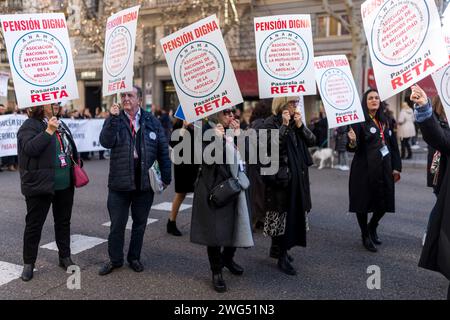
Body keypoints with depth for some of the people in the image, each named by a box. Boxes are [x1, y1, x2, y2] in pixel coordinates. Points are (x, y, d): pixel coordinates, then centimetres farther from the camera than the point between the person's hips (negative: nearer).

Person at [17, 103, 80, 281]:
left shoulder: (61, 124, 14)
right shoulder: (30, 125, -8)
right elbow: (29, 149, -24)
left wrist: (77, 165, 14)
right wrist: (49, 130, -24)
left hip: (65, 185, 7)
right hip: (40, 185, -7)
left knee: (63, 222, 15)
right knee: (34, 224, 4)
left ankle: (65, 257, 28)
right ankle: (28, 263, 18)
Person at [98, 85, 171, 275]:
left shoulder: (152, 121, 4)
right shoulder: (114, 119, 2)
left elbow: (163, 150, 4)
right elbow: (105, 142, -15)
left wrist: (166, 176, 1)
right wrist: (113, 118, -23)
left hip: (145, 182, 1)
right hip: (119, 182, -1)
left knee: (140, 223, 14)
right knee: (117, 224, 8)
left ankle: (134, 257, 31)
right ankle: (115, 259, 25)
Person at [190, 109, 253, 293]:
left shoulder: (231, 131, 12)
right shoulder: (207, 131, -8)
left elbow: (242, 156, 6)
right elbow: (207, 159, -19)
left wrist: (237, 136, -3)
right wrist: (217, 138, -26)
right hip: (214, 188, -6)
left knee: (234, 225, 11)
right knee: (215, 229, 0)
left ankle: (227, 258, 37)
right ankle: (216, 272, 15)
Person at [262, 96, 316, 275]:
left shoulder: (296, 121, 13)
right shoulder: (271, 123, -7)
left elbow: (312, 141, 7)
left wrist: (300, 126, -6)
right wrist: (284, 125, -19)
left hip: (298, 175, 7)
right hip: (280, 175, -7)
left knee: (294, 212, 12)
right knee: (282, 213, -4)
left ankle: (277, 249, 28)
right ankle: (282, 257, 7)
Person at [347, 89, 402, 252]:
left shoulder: (385, 121, 11)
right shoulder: (359, 122, -7)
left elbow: (393, 145, 14)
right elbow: (355, 148, -12)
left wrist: (396, 167, 9)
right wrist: (352, 141, -36)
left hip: (384, 169, 5)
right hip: (365, 170, -5)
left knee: (385, 202, 7)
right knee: (363, 202, 2)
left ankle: (372, 227, 34)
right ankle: (365, 236, 21)